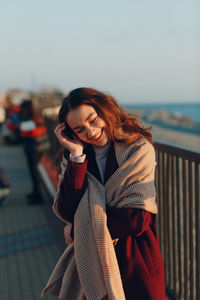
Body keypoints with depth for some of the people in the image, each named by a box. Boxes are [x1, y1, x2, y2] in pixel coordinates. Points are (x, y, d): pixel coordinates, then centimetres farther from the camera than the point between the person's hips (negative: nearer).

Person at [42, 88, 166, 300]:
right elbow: (66, 212, -12)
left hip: (136, 261, -2)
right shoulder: (73, 157, 2)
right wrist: (76, 155, -17)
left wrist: (78, 229, -8)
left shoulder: (139, 150, -10)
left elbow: (139, 218, -16)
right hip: (92, 264, 3)